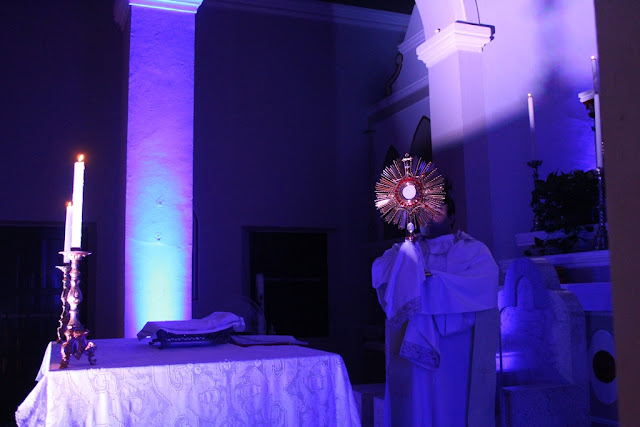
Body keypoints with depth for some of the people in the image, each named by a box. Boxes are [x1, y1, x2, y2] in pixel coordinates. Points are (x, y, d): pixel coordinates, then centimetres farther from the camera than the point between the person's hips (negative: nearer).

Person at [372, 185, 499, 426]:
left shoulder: (473, 250, 9)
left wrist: (435, 279, -14)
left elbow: (486, 283, -11)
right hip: (414, 343, 2)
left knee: (454, 404, -4)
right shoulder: (408, 249, 16)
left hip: (458, 350, -2)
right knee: (418, 402, -3)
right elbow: (379, 272, -1)